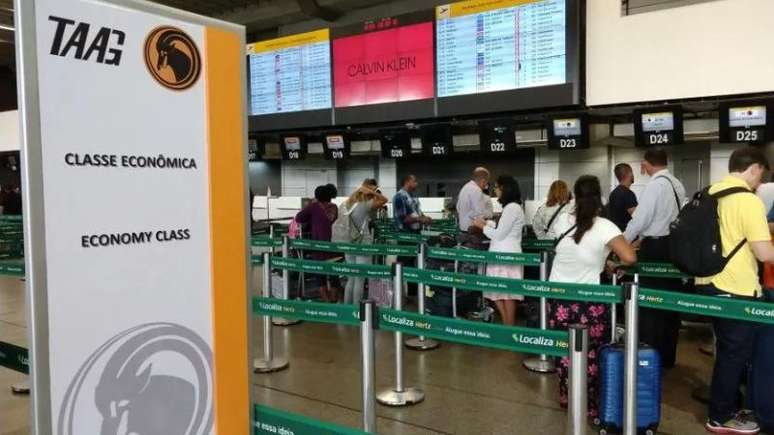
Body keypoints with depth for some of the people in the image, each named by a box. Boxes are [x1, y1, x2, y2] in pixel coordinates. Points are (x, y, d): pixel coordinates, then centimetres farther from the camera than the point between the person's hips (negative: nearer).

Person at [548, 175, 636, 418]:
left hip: (559, 299, 4)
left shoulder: (562, 221, 0)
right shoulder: (604, 226, -13)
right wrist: (611, 263, -2)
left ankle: (566, 398, 31)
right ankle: (592, 406, 20)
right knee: (592, 355, 10)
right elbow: (630, 258, -21)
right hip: (589, 302, -3)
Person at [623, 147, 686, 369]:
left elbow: (639, 218, -15)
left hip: (655, 248, -8)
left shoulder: (655, 185, -14)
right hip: (674, 245, 8)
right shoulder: (677, 184, 9)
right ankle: (667, 356, 24)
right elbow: (669, 217, 13)